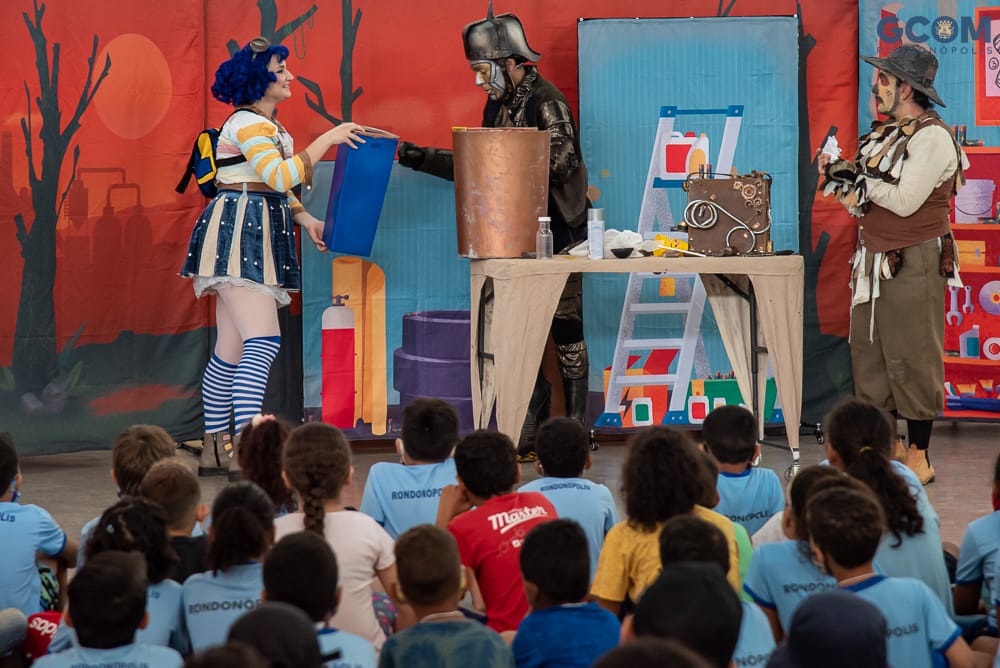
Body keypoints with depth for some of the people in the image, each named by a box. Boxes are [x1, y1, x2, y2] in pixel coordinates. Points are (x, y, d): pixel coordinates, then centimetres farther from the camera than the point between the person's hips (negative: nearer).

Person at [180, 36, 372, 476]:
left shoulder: (269, 126, 20)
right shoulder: (246, 125, -11)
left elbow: (278, 189, 26)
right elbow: (281, 176, -24)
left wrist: (307, 220, 13)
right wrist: (326, 140, -19)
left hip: (257, 239, 10)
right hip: (238, 233, -10)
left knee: (232, 350, 9)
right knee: (263, 341, -20)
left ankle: (215, 451, 11)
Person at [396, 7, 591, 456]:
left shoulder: (545, 101, -11)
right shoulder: (498, 105, 14)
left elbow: (560, 161, -23)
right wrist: (423, 159, 14)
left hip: (555, 236, -8)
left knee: (564, 328, -4)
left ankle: (575, 431, 2)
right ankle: (531, 431, 12)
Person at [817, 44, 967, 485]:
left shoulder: (932, 138, -13)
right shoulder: (885, 135, 14)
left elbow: (904, 200, -20)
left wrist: (858, 179, -11)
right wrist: (838, 177, 2)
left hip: (913, 265, -9)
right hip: (874, 262, 9)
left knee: (911, 360, -3)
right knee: (868, 353, 10)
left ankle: (919, 457, 4)